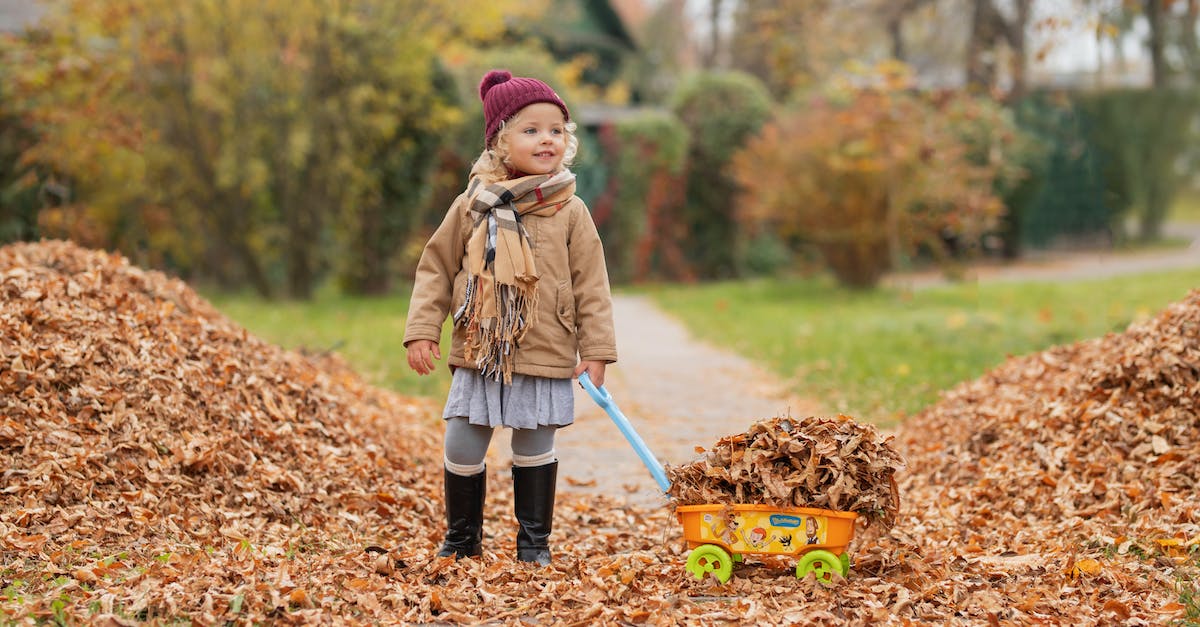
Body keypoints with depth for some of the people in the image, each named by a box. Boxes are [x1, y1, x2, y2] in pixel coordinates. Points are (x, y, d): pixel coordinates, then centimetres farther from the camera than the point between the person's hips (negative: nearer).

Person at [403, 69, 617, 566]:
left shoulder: (570, 213, -2)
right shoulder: (474, 206, 0)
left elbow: (591, 285, 1)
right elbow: (436, 268, 6)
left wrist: (595, 350, -2)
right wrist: (422, 331, 0)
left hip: (545, 357, -1)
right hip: (479, 355, 1)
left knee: (535, 451, 8)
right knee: (462, 449, 4)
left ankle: (534, 541, 22)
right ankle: (462, 538, 23)